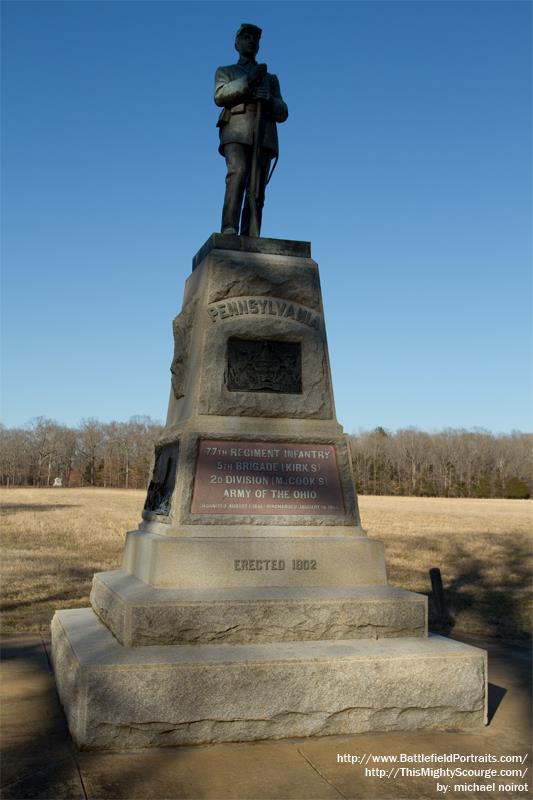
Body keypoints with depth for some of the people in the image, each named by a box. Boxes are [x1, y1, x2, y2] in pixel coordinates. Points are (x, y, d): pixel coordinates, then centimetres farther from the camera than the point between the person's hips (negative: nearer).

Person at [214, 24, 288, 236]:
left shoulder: (271, 78, 32)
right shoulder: (225, 72, 26)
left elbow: (282, 114, 19)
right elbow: (220, 96, 3)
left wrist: (269, 100, -3)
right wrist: (248, 80, -9)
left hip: (264, 135, 3)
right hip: (237, 132, -2)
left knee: (256, 191, -13)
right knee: (237, 175, -30)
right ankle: (229, 231, -39)